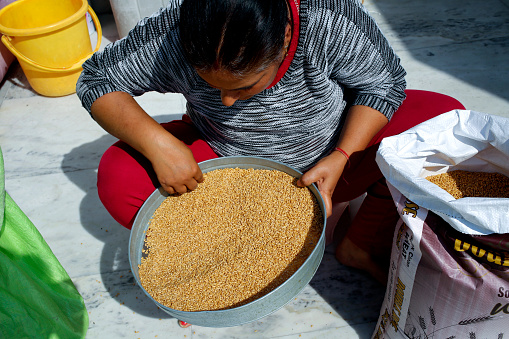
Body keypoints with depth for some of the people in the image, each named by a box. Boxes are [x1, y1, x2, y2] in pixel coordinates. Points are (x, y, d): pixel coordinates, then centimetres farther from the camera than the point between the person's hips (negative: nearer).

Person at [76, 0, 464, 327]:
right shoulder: (172, 38, -26)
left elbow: (385, 82, -14)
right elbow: (95, 80, -15)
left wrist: (341, 157, -27)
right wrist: (158, 143, -31)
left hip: (326, 164, 1)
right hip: (229, 165, 1)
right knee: (117, 178, -21)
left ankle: (363, 246, -4)